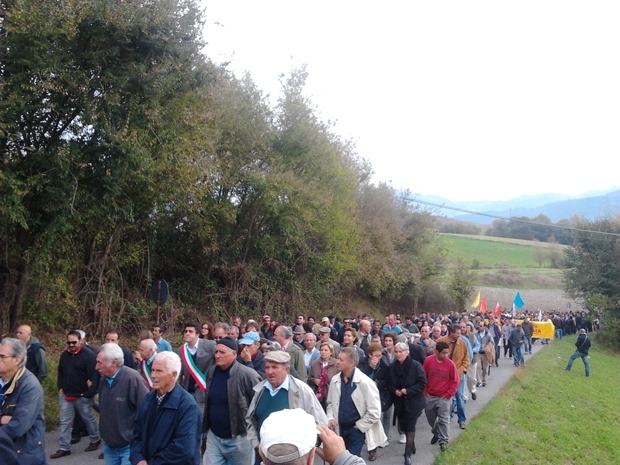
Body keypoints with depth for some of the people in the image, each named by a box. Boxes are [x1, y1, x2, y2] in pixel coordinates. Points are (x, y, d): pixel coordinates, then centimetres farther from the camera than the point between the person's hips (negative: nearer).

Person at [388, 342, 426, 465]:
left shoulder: (416, 365, -14)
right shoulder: (392, 367, 2)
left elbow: (422, 383, -14)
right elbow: (389, 383, 9)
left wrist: (408, 391, -23)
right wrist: (395, 391, -12)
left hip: (413, 402, -5)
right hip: (399, 402, 5)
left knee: (410, 427, -6)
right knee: (403, 426, 14)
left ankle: (408, 454, 0)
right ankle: (412, 445, 39)